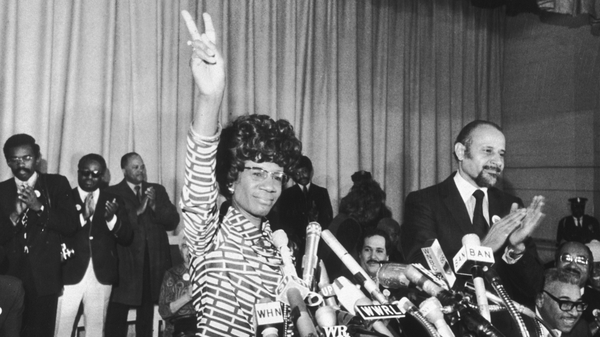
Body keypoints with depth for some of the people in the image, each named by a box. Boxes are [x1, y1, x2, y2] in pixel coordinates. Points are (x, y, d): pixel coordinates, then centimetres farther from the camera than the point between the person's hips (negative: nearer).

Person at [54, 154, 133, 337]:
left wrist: (112, 218, -16)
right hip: (70, 274, -1)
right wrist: (83, 215, -21)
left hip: (101, 276, 2)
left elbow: (127, 238, 2)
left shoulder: (114, 201, 7)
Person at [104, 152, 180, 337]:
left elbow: (173, 221, 4)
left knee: (147, 313, 11)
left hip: (153, 262, 3)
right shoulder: (112, 193, 1)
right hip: (124, 262, -3)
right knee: (117, 316, -4)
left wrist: (155, 206, -11)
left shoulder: (158, 190, 12)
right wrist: (137, 211, -20)